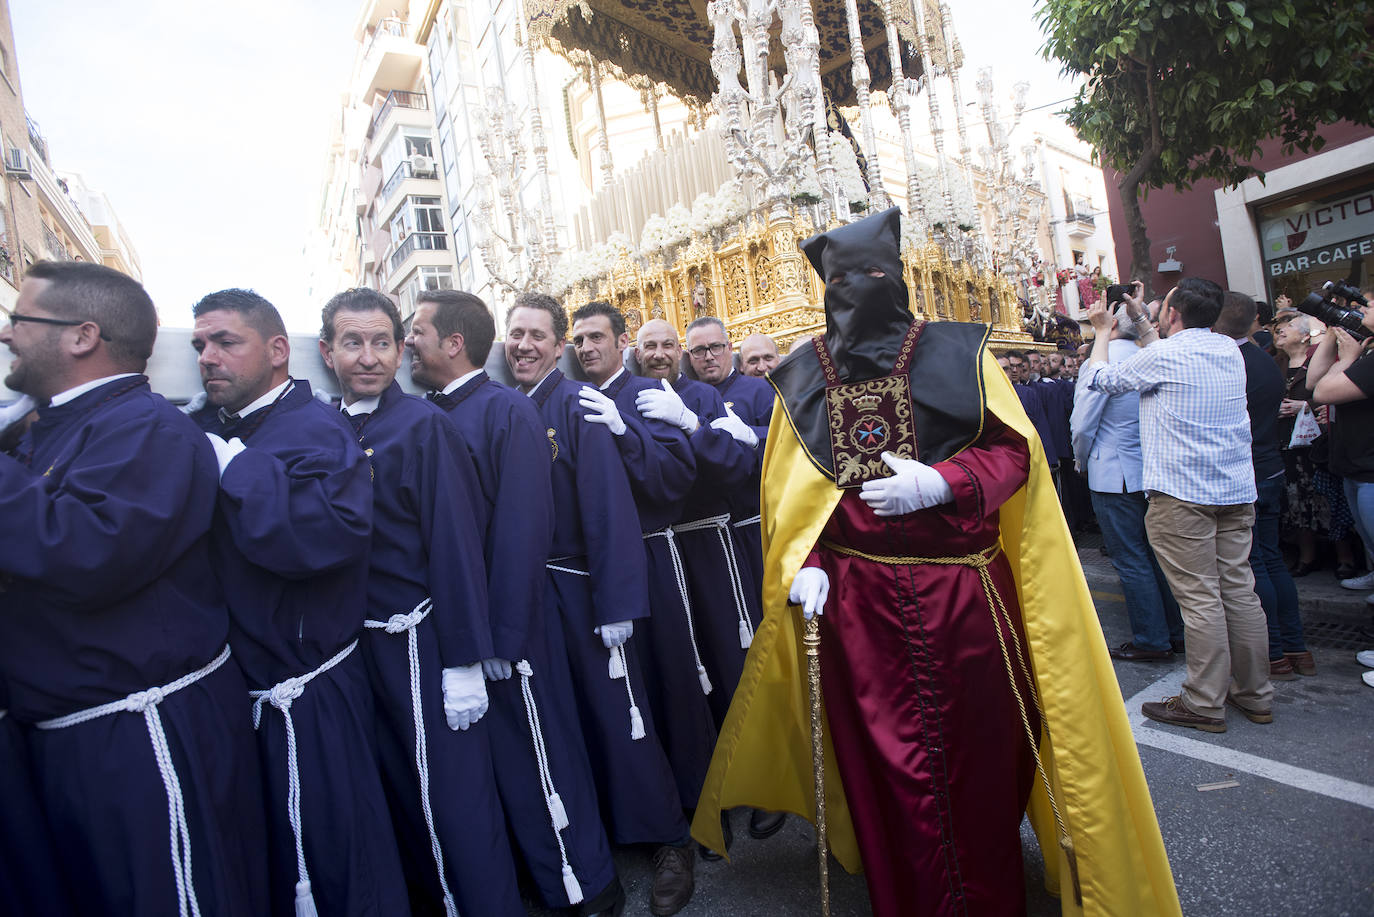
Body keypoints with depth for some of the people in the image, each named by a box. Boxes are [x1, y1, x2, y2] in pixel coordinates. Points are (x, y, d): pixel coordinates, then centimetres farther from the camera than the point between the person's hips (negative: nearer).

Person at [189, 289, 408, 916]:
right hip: (237, 687, 7)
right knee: (269, 859, 25)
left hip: (305, 696, -7)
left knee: (326, 861, 9)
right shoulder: (204, 430, 8)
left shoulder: (316, 431, -15)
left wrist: (230, 462, -24)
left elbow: (327, 533, -33)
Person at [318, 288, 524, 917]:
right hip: (358, 645, 6)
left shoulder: (423, 425, -13)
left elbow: (455, 545, -17)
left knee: (451, 795, 5)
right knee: (397, 789, 22)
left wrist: (465, 661, -18)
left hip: (418, 645, -6)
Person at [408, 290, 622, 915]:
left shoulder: (507, 412, -13)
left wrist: (505, 639, -18)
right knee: (483, 756, 20)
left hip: (503, 628, -6)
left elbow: (522, 530, -18)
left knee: (536, 758, 6)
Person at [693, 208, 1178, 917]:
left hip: (964, 593, 0)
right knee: (884, 759, 9)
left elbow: (1014, 450, -1)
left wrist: (942, 482, -18)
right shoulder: (803, 378, 6)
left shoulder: (955, 352, 2)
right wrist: (804, 564, -8)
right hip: (855, 602, 1)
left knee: (979, 751, 12)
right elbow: (787, 491, 5)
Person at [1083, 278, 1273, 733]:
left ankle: (1204, 704, 5)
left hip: (1181, 492, -7)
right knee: (1240, 590, 11)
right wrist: (1141, 320, 36)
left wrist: (1103, 332, 19)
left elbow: (1099, 378, 4)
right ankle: (1254, 695, 21)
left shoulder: (1162, 355, -9)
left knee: (1199, 596, -3)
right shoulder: (1230, 350, 13)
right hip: (1237, 489, 8)